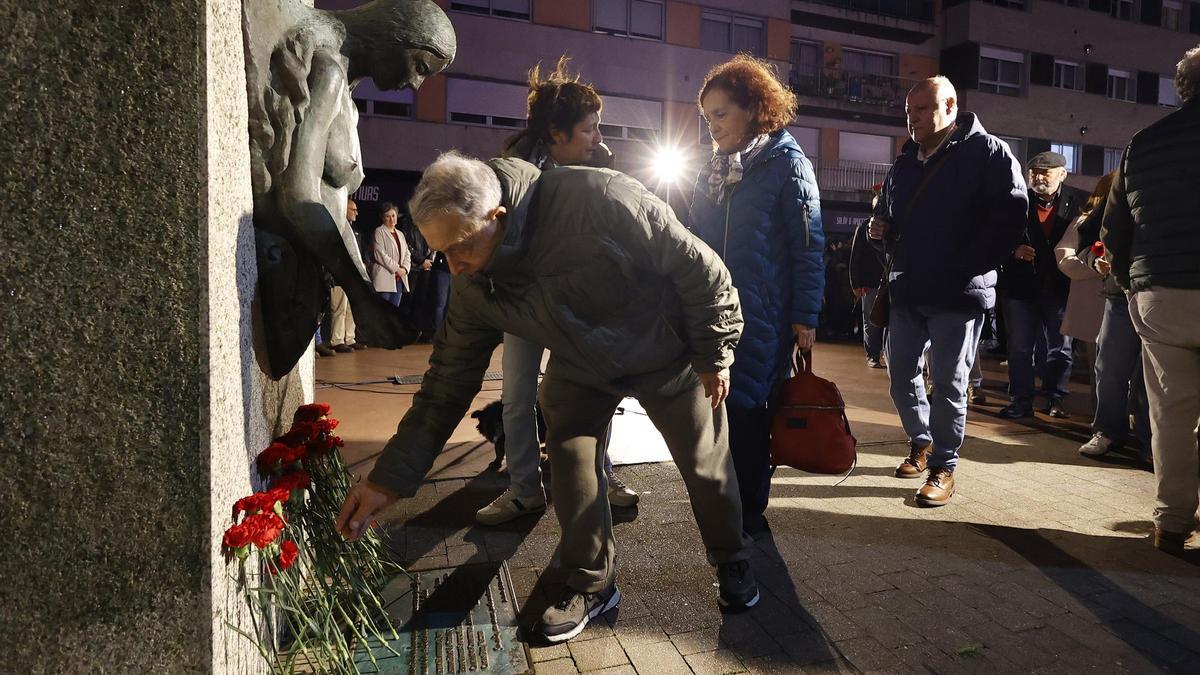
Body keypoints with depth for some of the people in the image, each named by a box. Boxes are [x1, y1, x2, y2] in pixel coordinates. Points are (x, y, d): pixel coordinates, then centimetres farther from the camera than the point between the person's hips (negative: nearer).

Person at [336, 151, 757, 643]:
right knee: (568, 461, -6)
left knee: (707, 463, 8)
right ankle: (591, 584, 18)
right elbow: (448, 381, -13)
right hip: (581, 369, 4)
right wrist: (389, 478, -17)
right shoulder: (474, 287, -19)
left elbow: (697, 265, -27)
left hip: (666, 353, -3)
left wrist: (714, 354, -16)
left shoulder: (599, 200, -38)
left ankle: (732, 560, 35)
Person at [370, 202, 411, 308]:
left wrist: (404, 268, -3)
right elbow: (379, 254, -10)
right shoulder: (379, 232, 0)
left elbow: (407, 254, 16)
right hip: (384, 279, -6)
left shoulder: (400, 234, 21)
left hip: (399, 279, 6)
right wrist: (396, 268, -12)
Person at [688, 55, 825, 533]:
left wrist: (805, 316, -12)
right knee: (716, 406, 9)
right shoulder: (711, 171, 14)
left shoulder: (787, 164, -4)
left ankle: (749, 511, 15)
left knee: (746, 409, -1)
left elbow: (809, 246, -8)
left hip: (763, 317, -5)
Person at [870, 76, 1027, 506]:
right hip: (907, 292, 6)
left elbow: (1011, 217, -12)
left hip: (958, 294, -6)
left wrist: (965, 269, -17)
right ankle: (920, 441, 32)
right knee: (901, 374, 11)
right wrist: (880, 232, 2)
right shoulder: (904, 164, 16)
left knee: (948, 382, -1)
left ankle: (943, 467, 11)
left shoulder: (987, 152, -3)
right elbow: (888, 221, 26)